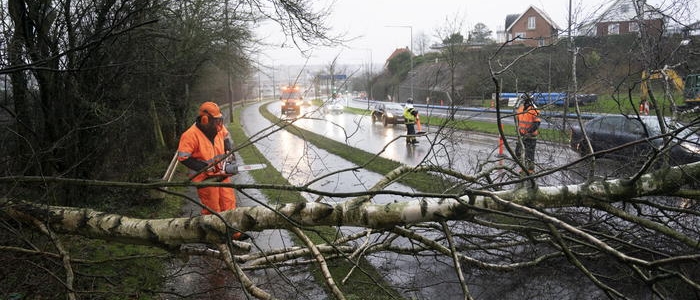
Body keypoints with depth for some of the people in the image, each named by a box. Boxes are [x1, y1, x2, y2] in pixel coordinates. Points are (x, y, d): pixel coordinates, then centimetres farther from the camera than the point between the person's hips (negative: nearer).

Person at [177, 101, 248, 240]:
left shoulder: (219, 128, -4)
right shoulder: (191, 135, -24)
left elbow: (226, 138, 19)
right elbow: (183, 157, -21)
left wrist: (229, 154, 7)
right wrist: (205, 167, -22)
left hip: (222, 174, 6)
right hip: (205, 177, -6)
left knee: (229, 202, 8)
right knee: (212, 208, 4)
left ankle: (233, 231, 18)